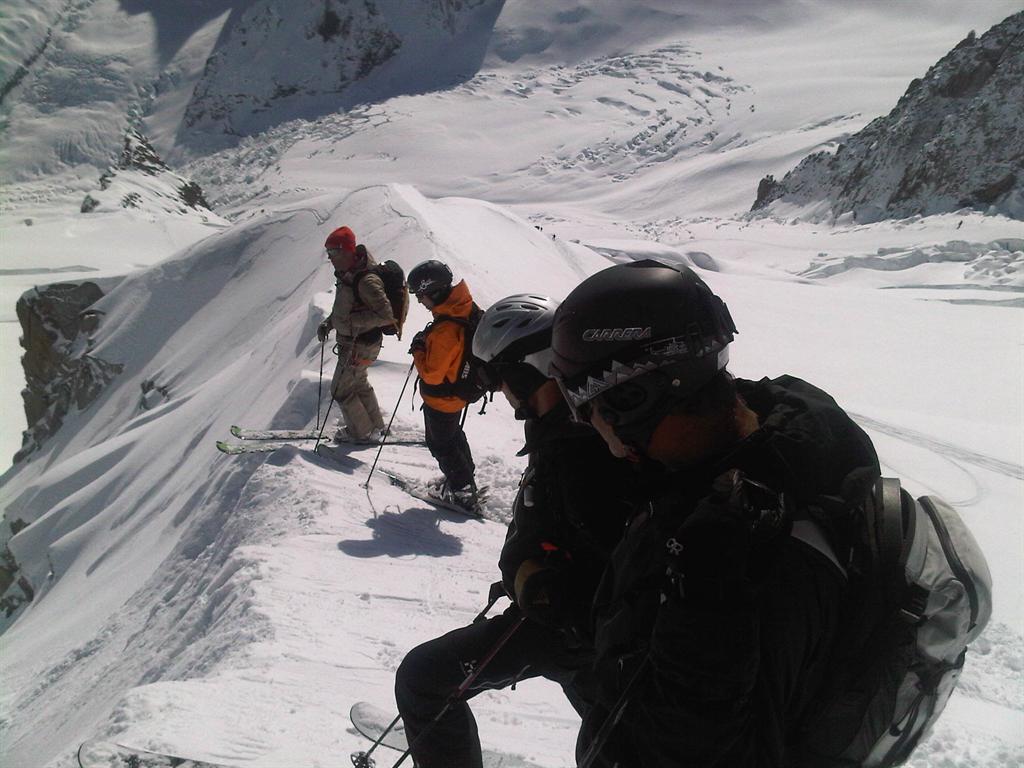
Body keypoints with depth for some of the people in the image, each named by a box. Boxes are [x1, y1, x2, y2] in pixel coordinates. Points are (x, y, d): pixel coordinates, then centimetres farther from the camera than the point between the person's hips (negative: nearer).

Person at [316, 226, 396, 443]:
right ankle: (375, 426, 41)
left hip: (360, 345, -10)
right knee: (358, 383, 25)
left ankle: (363, 432, 21)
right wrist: (328, 323, 7)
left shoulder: (367, 281, -29)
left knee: (341, 389, 4)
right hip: (352, 341, 10)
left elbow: (385, 316, -30)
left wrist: (352, 321, -28)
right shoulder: (349, 274, 2)